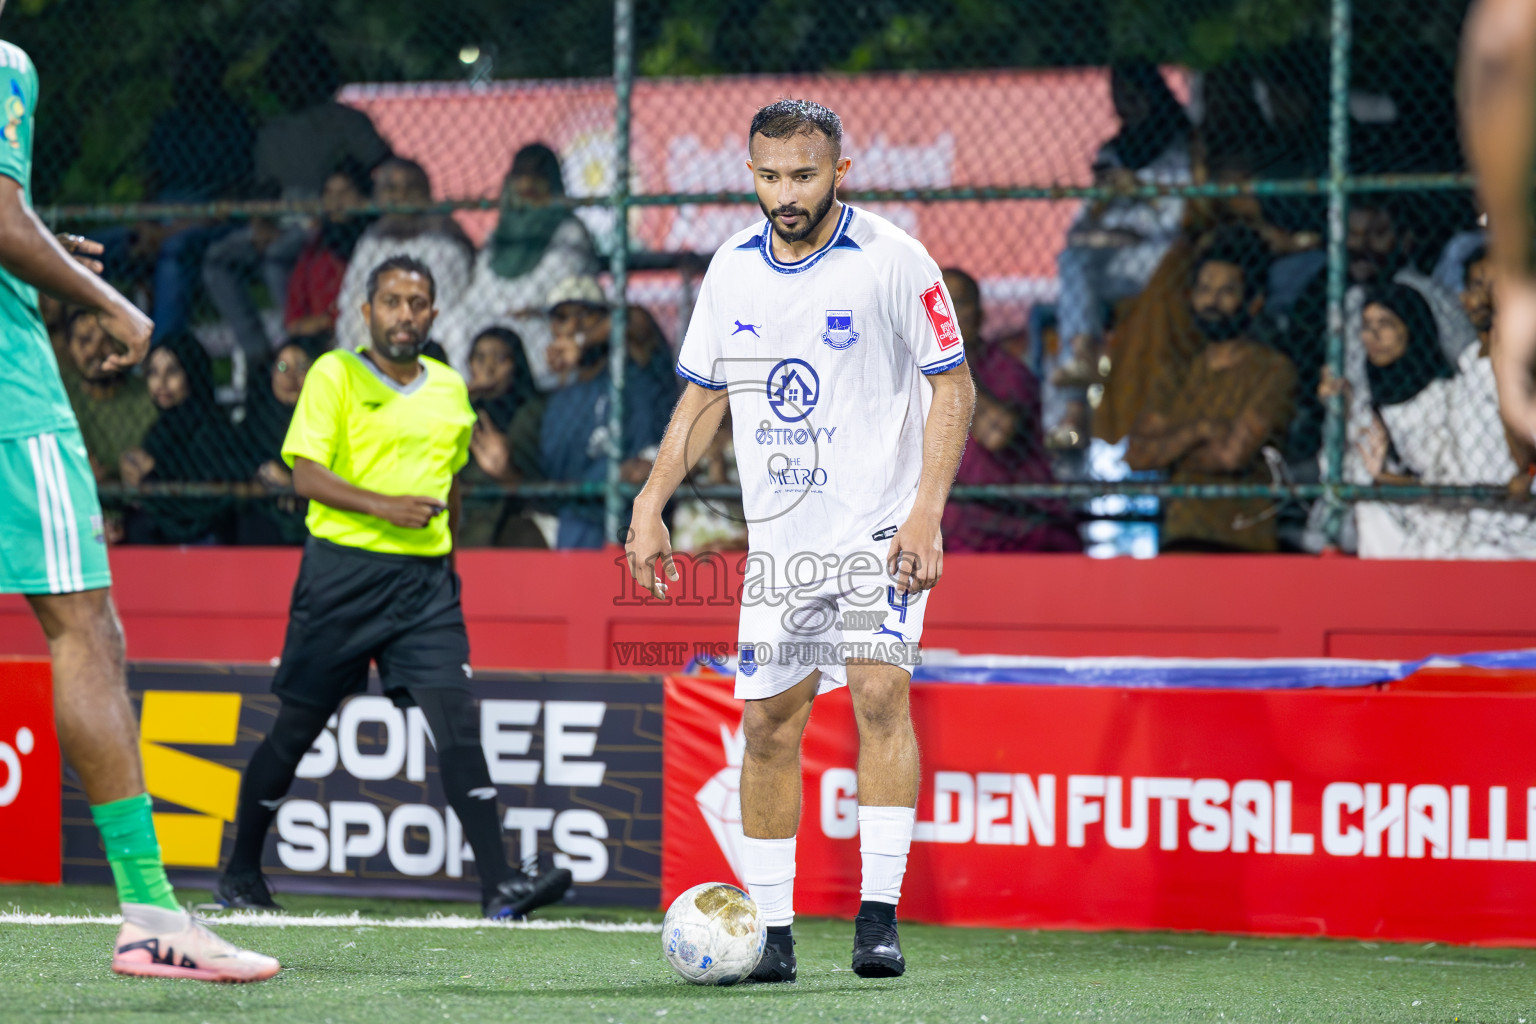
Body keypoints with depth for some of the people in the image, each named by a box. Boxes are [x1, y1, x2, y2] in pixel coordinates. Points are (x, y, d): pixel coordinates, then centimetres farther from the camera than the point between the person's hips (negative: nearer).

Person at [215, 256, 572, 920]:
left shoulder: (450, 389, 14)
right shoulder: (334, 375, -3)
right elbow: (306, 474, -11)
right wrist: (381, 506, -23)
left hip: (425, 577, 4)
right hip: (344, 570, -4)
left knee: (457, 721, -10)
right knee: (297, 727, 5)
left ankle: (498, 885, -17)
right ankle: (240, 873, 22)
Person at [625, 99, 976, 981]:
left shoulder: (893, 260, -9)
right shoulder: (733, 268, 6)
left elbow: (954, 385, -7)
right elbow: (704, 396, 16)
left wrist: (926, 511, -16)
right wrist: (651, 503, 6)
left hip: (881, 527, -5)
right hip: (780, 536, 5)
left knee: (880, 693, -19)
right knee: (768, 723, 3)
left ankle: (879, 917, -18)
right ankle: (772, 931, 11)